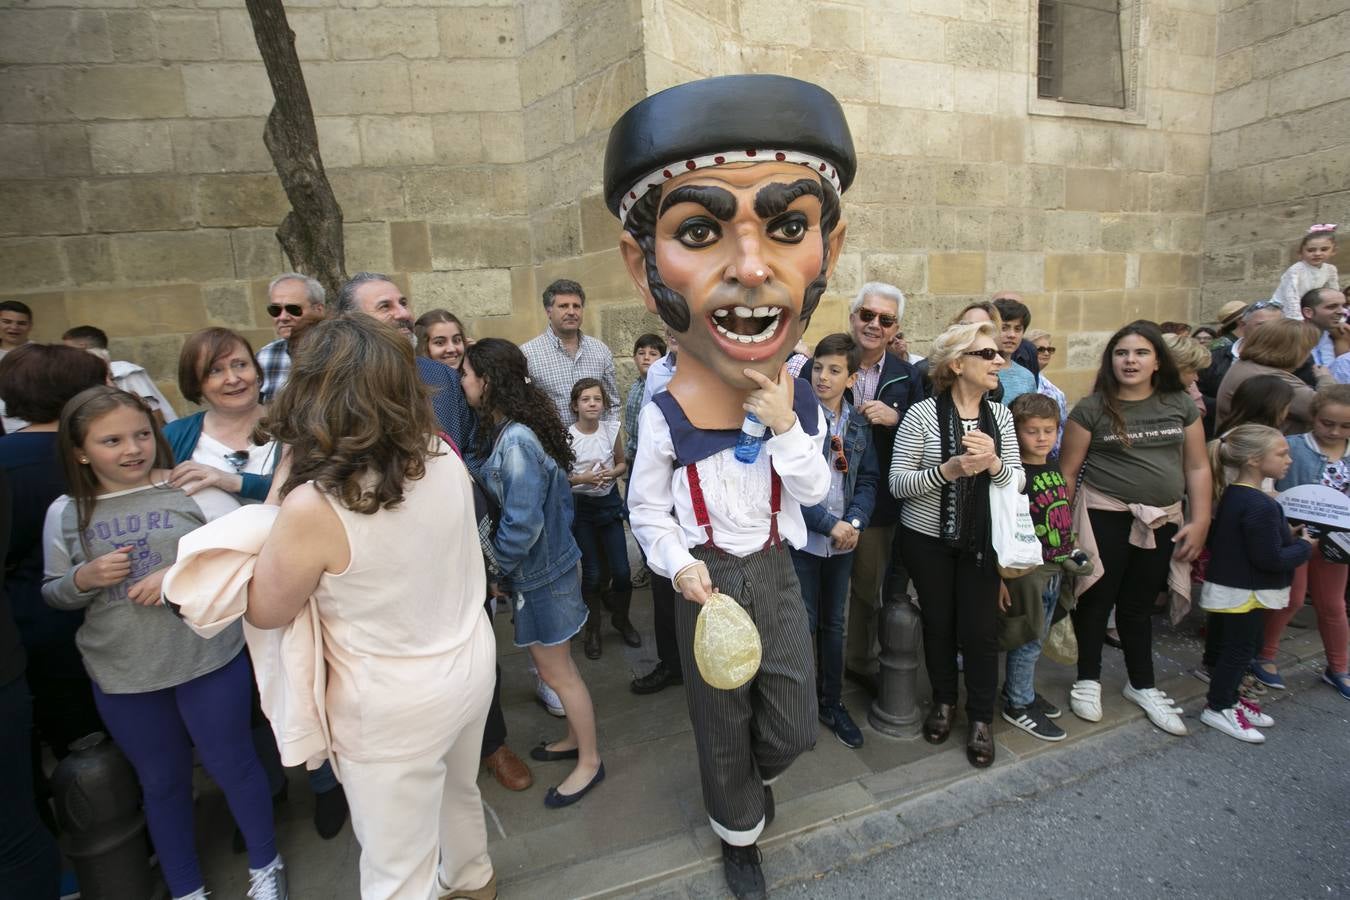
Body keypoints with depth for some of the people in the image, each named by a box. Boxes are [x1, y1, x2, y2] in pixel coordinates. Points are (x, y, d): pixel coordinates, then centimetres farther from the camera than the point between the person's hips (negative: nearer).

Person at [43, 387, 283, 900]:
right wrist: (84, 577, -11)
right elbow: (52, 593, 10)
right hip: (121, 675, 3)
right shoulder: (65, 513, 1)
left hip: (208, 660, -3)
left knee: (232, 765, 13)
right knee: (160, 782, 19)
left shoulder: (193, 489, -10)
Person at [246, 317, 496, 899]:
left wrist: (282, 486, -11)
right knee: (459, 791, 34)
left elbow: (265, 612, -9)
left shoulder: (313, 506, -28)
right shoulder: (444, 457, -10)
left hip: (394, 706, -6)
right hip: (472, 666, 7)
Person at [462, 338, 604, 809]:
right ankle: (576, 738, 41)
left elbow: (521, 524, -27)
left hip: (540, 573, -9)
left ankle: (589, 762, 27)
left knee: (557, 672, 8)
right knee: (556, 667, 22)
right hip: (544, 563, 9)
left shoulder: (515, 442, -26)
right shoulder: (506, 432, 3)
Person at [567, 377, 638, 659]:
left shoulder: (612, 429, -3)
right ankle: (592, 628, 26)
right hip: (580, 506, -2)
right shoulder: (566, 437, -11)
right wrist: (583, 478, -21)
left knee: (621, 571, 2)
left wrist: (612, 473, -12)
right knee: (592, 573, 4)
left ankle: (621, 619, 29)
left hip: (609, 502, 2)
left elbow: (622, 463, 9)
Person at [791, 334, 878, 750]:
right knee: (804, 624, 5)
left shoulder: (859, 424, 4)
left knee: (834, 623, 16)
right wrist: (829, 524, -16)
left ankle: (832, 702, 31)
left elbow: (868, 480, 5)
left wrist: (855, 522, -12)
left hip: (844, 540, 5)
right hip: (802, 539, -4)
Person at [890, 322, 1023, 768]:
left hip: (982, 540, 3)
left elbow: (1019, 480, 2)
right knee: (938, 622, 13)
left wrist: (994, 463, -19)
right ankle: (943, 701, 37)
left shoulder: (1000, 415, 1)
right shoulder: (922, 414, -13)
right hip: (927, 538, -2)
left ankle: (980, 718, 25)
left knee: (981, 628, 4)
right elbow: (897, 483, -14)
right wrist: (947, 470, -28)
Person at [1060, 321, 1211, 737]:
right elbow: (1068, 471, -5)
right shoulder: (1092, 409, -7)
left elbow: (1197, 467, 7)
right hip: (1105, 518, -3)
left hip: (1162, 522, 4)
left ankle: (1142, 685, 32)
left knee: (1139, 604, 16)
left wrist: (1200, 521, 0)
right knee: (1098, 600, 5)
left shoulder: (1180, 405, 4)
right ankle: (1088, 680, 22)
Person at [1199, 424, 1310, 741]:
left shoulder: (1231, 495, 5)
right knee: (1238, 649, 4)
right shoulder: (1261, 506, -25)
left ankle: (1227, 697, 34)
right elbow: (1271, 559, -24)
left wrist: (1288, 536, 8)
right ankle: (1218, 708, 16)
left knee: (1231, 646, 21)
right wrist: (1304, 546, -8)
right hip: (1244, 593, -10)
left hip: (1231, 587, 10)